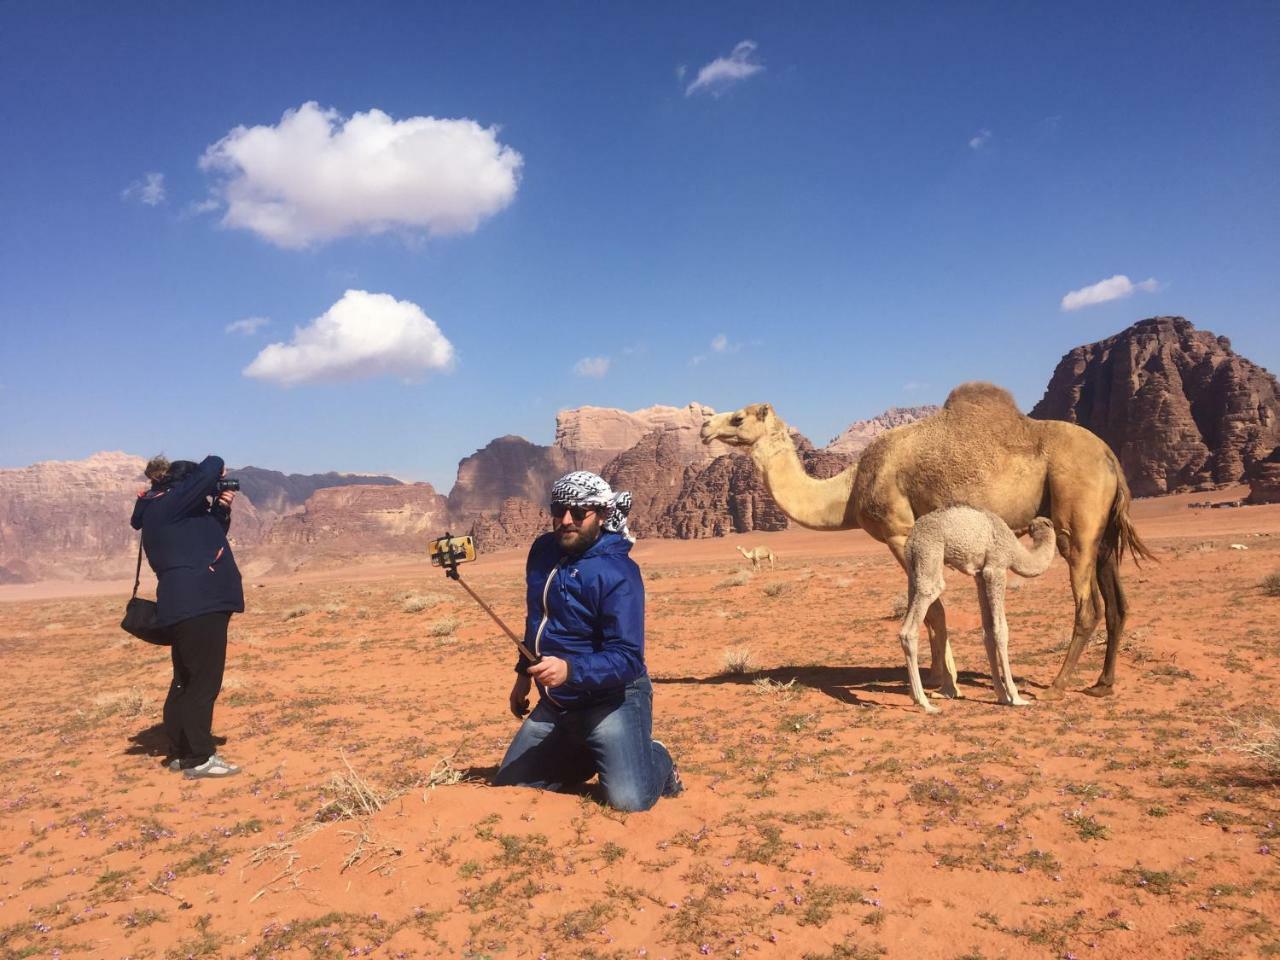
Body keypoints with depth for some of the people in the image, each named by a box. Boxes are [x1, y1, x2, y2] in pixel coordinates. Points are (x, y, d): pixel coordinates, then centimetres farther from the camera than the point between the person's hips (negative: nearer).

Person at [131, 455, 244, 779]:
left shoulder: (159, 511, 19)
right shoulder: (168, 503, -11)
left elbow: (209, 534, 26)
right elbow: (210, 469, -22)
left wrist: (221, 509, 9)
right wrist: (217, 469, 1)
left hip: (190, 604, 11)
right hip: (199, 604, -11)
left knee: (187, 680, 16)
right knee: (204, 681, -7)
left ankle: (182, 751, 24)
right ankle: (198, 758, -3)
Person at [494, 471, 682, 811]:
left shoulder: (617, 573, -23)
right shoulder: (542, 552, 0)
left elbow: (627, 658, -28)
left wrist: (570, 670, -43)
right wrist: (524, 674, 21)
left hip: (611, 701, -7)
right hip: (554, 704, 7)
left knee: (629, 800, -23)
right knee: (507, 790, 11)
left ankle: (656, 760, 11)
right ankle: (588, 758, 29)